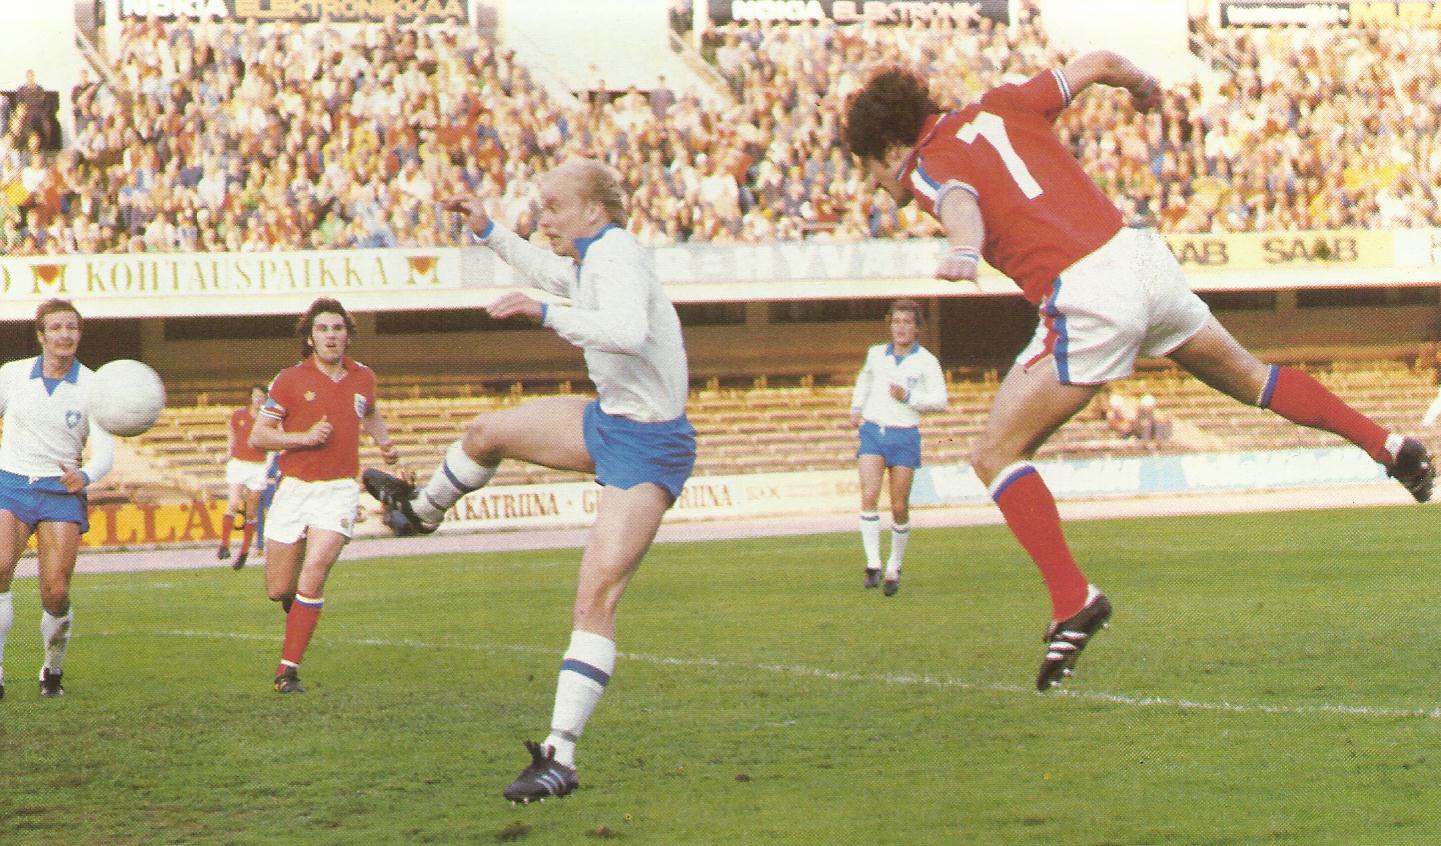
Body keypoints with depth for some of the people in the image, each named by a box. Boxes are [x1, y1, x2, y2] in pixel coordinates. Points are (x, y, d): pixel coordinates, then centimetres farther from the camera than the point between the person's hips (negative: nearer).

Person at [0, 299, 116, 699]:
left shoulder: (92, 387, -3)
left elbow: (104, 451, -8)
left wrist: (85, 476, -28)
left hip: (61, 491, 0)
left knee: (56, 591, -10)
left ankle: (53, 669, 17)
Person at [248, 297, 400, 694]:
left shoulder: (363, 377, 8)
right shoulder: (291, 380, -3)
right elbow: (258, 437, -3)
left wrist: (384, 443, 12)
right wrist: (305, 437, -16)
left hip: (339, 491, 0)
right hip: (295, 487, 0)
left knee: (312, 577, -19)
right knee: (278, 590, 3)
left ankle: (288, 671, -13)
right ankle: (298, 601, 42)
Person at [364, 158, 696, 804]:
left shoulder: (616, 257, -23)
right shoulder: (594, 255, 7)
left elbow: (628, 334, -44)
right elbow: (554, 275, 33)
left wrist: (544, 314, -44)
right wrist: (489, 233, 32)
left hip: (647, 448, -10)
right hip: (607, 419, 10)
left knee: (595, 597, -18)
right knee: (486, 433, 22)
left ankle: (561, 758, -21)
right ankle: (423, 509, 55)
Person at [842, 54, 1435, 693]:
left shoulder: (927, 168, 1)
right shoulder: (997, 108, 18)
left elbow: (962, 203, -23)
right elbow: (1097, 63, 22)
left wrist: (963, 251, -43)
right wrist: (1144, 86, 42)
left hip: (1086, 298, -7)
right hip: (1143, 255, 7)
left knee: (995, 455, 1)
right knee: (1246, 377, 30)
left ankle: (1072, 598, -8)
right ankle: (1383, 443, 34)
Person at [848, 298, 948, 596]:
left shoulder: (926, 362, -3)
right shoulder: (876, 354, 9)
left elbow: (940, 401, -5)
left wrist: (909, 397, -18)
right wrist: (856, 408, 18)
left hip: (905, 437, -2)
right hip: (872, 432, 2)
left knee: (899, 507, 0)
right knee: (869, 496, -17)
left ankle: (894, 567, 17)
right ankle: (873, 564, -17)